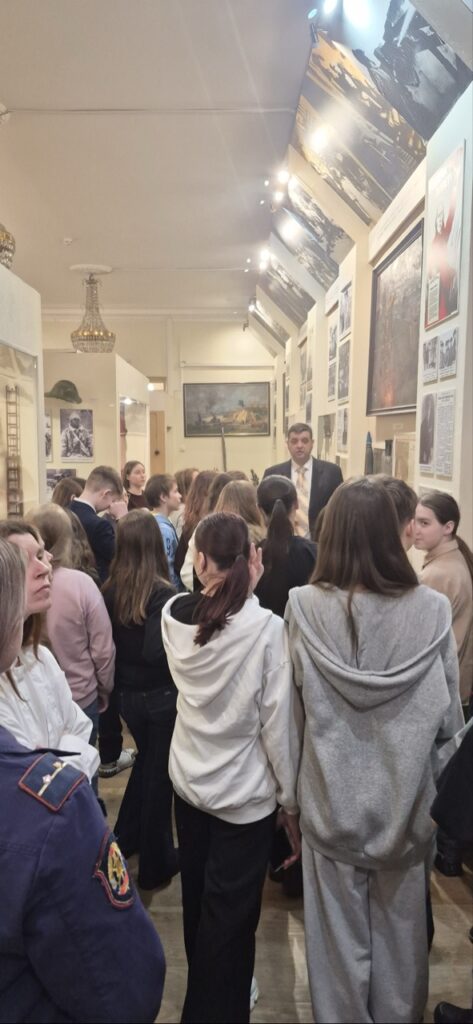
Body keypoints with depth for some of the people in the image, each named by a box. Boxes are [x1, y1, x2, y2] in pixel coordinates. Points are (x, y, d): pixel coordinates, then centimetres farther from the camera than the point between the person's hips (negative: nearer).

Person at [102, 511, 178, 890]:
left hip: (127, 694, 6)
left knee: (147, 760, 28)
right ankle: (155, 863, 29)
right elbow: (156, 652, -30)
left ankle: (126, 836, 44)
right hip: (160, 695, -6)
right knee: (159, 773, 12)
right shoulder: (162, 593, -24)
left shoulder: (111, 590, -6)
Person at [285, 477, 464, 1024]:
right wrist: (440, 790, 8)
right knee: (400, 930, 24)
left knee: (340, 932, 20)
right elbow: (448, 718, -8)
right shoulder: (431, 609, -17)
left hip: (333, 799, -1)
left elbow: (300, 694, -3)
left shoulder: (304, 606, -19)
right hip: (405, 799, 1)